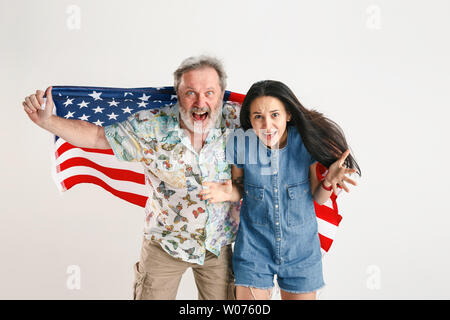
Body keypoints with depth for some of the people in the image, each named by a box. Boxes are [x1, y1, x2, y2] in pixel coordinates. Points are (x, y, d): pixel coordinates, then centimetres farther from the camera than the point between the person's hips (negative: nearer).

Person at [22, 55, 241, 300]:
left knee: (221, 297, 17)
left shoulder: (234, 119, -14)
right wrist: (46, 120, -18)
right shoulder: (153, 127, -16)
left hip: (218, 246, 2)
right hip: (164, 244, -1)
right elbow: (96, 135, -8)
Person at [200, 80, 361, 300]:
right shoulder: (240, 142, -14)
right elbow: (240, 189, 2)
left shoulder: (307, 141, -14)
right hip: (253, 246, 0)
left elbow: (318, 198, -3)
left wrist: (328, 182, -23)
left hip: (300, 247, 1)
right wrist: (228, 193, -20)